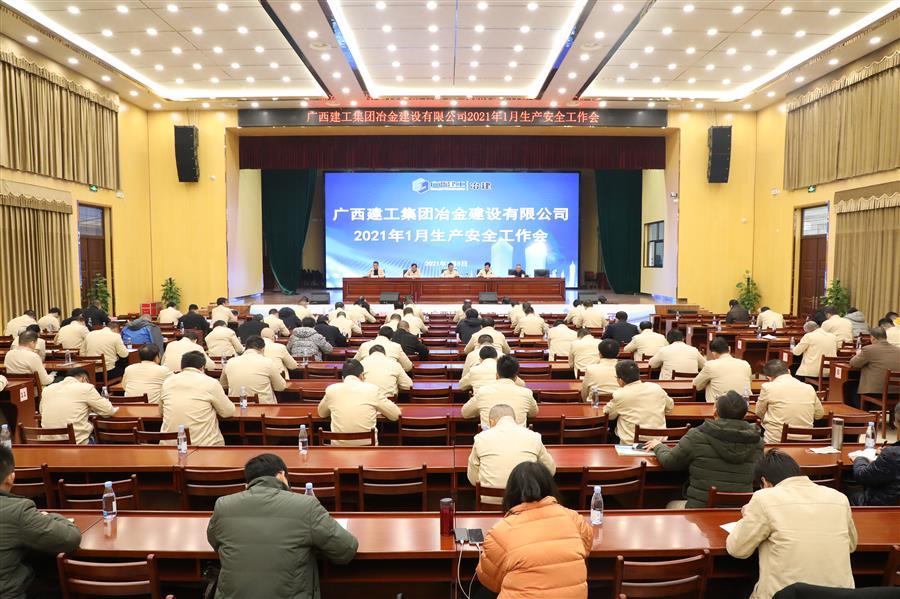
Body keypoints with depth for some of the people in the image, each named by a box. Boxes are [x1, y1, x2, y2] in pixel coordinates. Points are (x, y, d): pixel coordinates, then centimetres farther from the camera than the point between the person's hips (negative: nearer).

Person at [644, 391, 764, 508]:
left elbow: (668, 462, -1)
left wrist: (658, 446, 22)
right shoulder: (757, 441, -3)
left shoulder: (697, 436, -12)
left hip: (701, 510, -4)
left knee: (671, 506, 24)